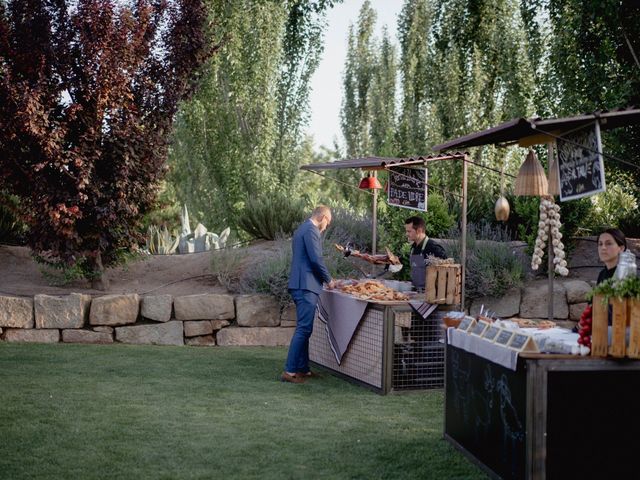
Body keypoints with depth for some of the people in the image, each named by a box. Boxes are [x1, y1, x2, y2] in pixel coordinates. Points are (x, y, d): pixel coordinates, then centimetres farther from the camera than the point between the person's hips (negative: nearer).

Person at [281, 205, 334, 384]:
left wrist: (324, 279, 23)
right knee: (303, 329, -11)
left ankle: (303, 368, 19)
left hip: (300, 284, 11)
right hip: (306, 285, -11)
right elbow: (316, 259, -18)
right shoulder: (311, 230, -12)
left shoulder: (302, 229, 19)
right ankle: (289, 371, -12)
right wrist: (328, 280, -5)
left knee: (304, 328, 14)